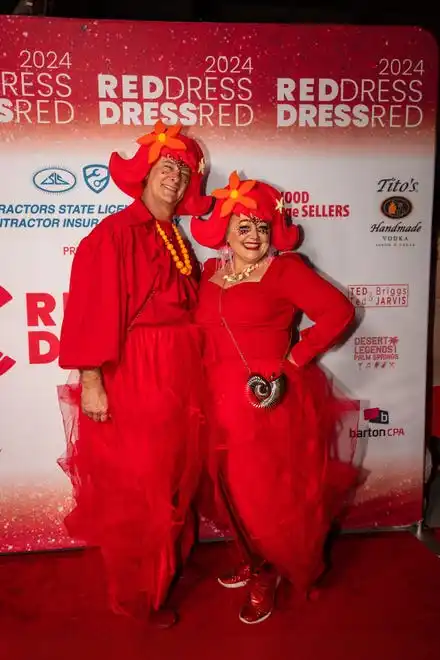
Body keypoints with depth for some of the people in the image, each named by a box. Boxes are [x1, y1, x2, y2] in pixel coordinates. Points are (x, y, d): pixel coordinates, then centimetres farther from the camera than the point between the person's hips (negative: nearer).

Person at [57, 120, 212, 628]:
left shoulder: (177, 237, 13)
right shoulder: (115, 233, -10)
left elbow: (186, 303, 13)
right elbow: (93, 308, -16)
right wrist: (90, 380, -19)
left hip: (179, 372, 8)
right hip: (133, 374, -7)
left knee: (176, 476, 19)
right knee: (133, 487, 6)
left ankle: (169, 564, 42)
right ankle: (138, 592, 28)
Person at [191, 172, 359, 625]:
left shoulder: (285, 268, -8)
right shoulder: (211, 272, 8)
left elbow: (338, 312, -13)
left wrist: (294, 360, -12)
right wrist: (210, 377, 4)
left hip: (270, 400, -5)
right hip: (222, 401, 6)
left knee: (270, 493, 5)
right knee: (233, 489, 17)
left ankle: (266, 575, 30)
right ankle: (252, 559, 41)